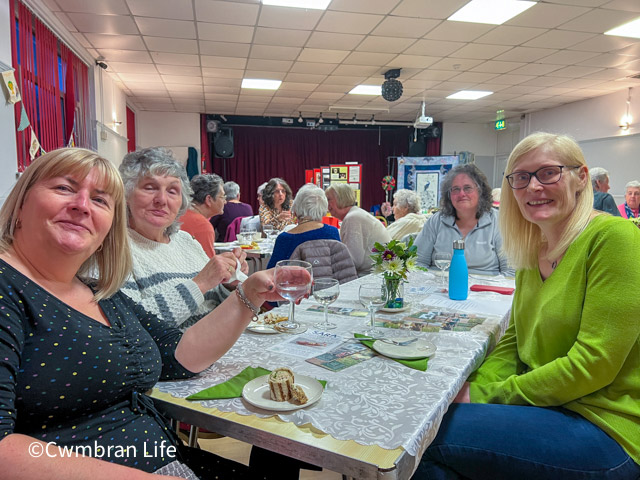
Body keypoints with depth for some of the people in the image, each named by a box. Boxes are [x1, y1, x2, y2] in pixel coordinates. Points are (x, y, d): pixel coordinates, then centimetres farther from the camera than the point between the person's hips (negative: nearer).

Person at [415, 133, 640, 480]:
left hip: (606, 427, -6)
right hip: (547, 409, 6)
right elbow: (513, 343, 8)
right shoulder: (532, 251, 7)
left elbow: (592, 364, -20)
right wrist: (472, 390, -10)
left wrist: (486, 395, -14)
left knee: (431, 436, -17)